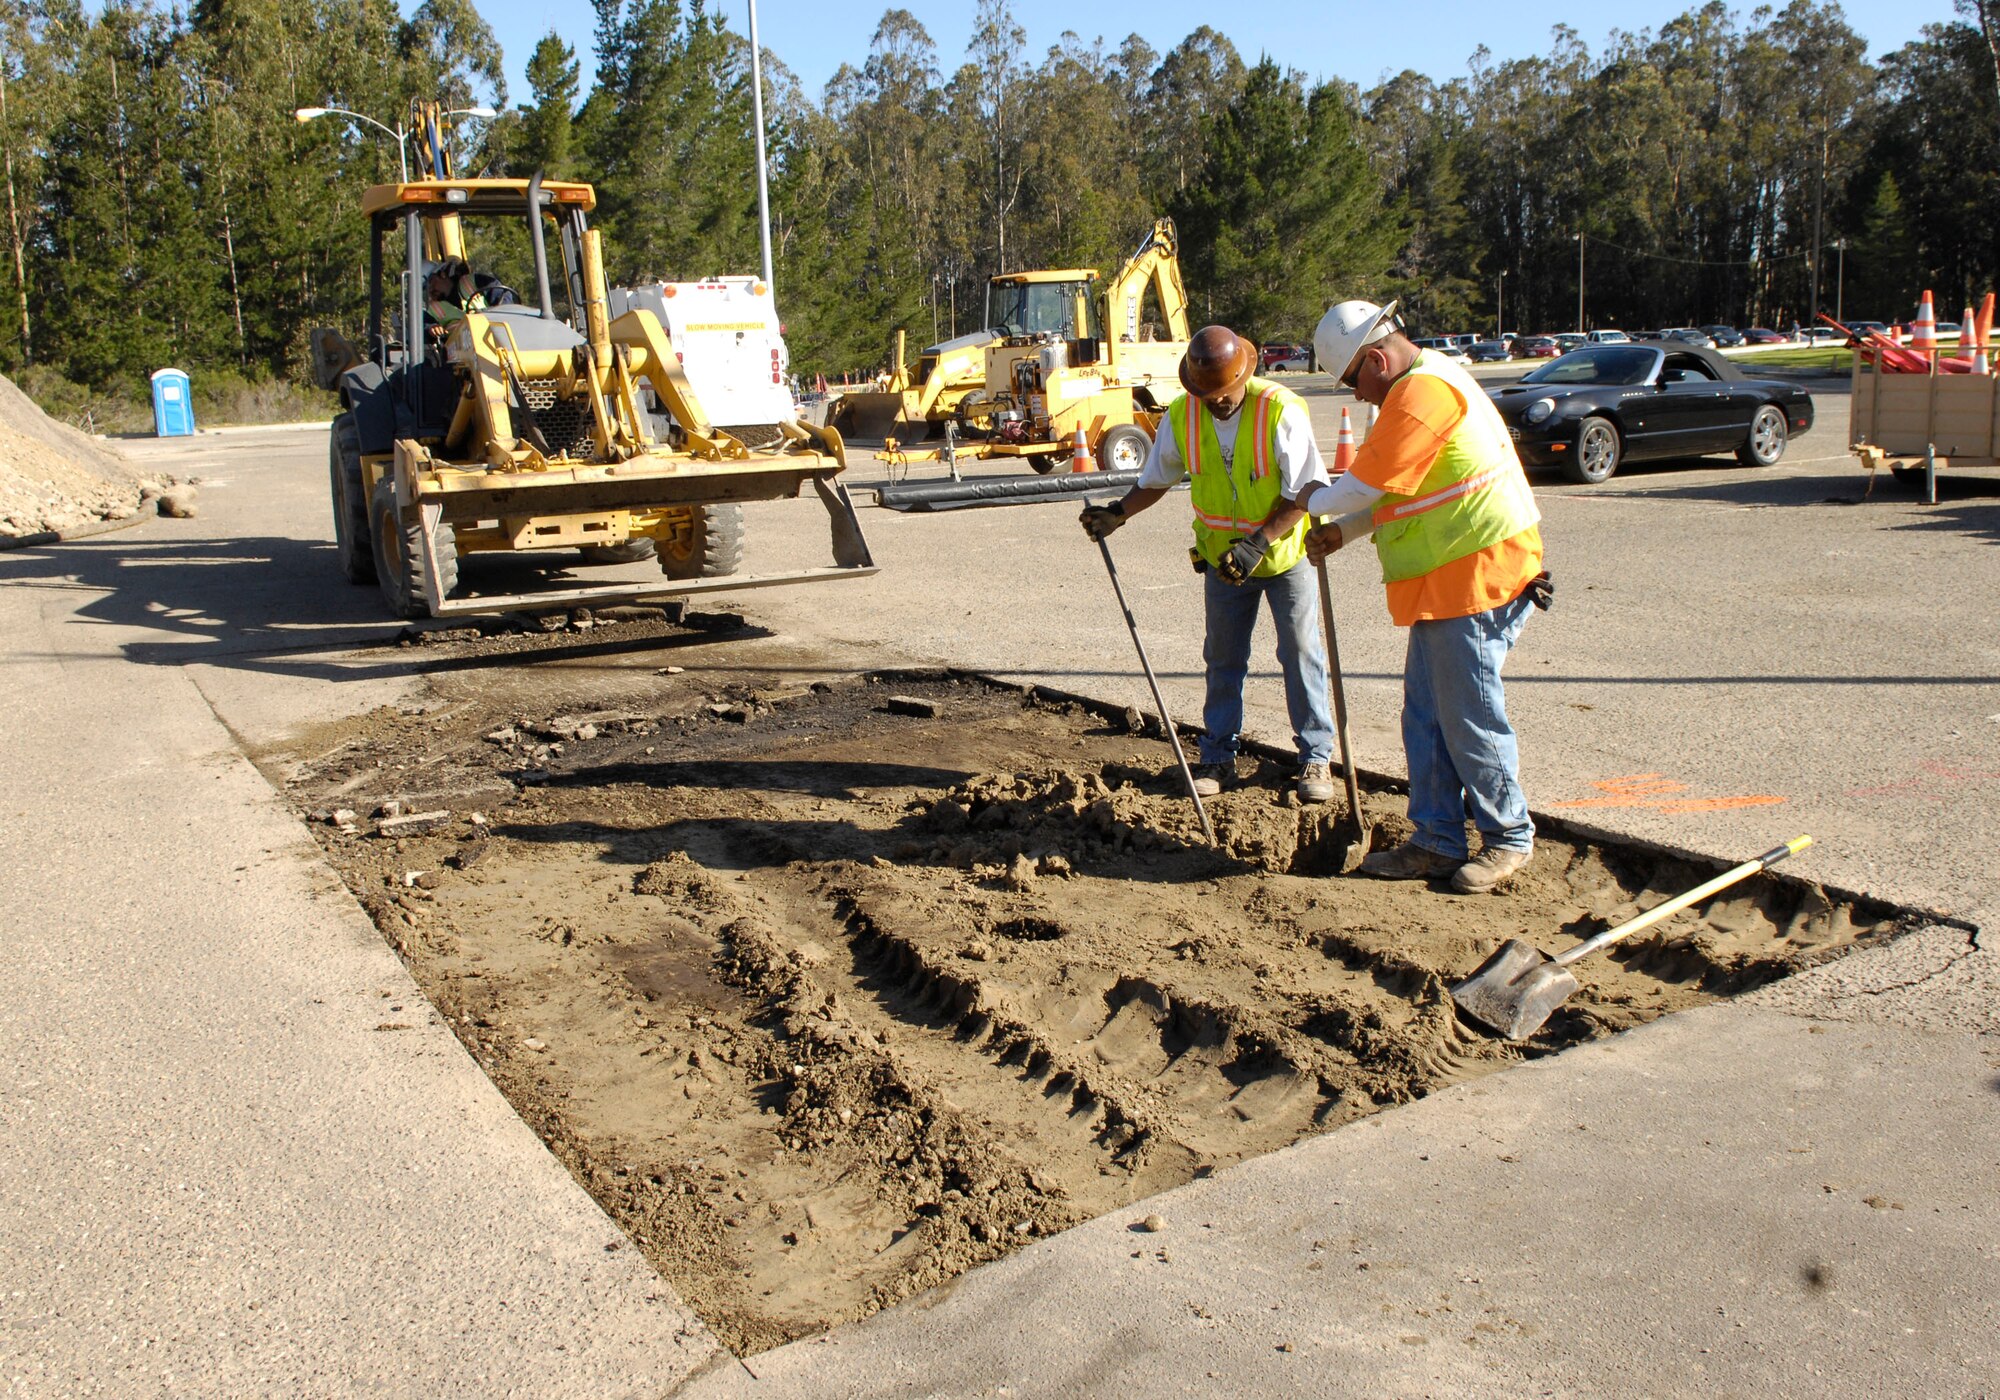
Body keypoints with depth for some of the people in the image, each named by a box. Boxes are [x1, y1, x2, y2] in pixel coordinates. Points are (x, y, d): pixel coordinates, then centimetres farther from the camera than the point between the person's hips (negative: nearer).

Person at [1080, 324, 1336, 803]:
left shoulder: (1281, 410, -22)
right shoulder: (1181, 416, -10)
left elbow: (1304, 491, -21)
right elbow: (1156, 479, 5)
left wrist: (1259, 542, -30)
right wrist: (1117, 513, -11)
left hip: (1285, 553, -3)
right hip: (1222, 559, 4)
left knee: (1301, 655, 2)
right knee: (1223, 660, 10)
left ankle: (1316, 758, 14)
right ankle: (1218, 758, 21)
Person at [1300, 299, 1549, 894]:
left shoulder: (1420, 393, -17)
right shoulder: (1427, 382, 18)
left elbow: (1366, 484, -17)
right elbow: (1402, 488, 23)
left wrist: (1314, 502, 3)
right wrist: (1340, 532, 16)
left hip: (1474, 582, -11)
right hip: (1446, 582, 11)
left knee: (1469, 718, -1)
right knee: (1425, 716, 12)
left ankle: (1509, 839, 15)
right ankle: (1438, 843, 20)